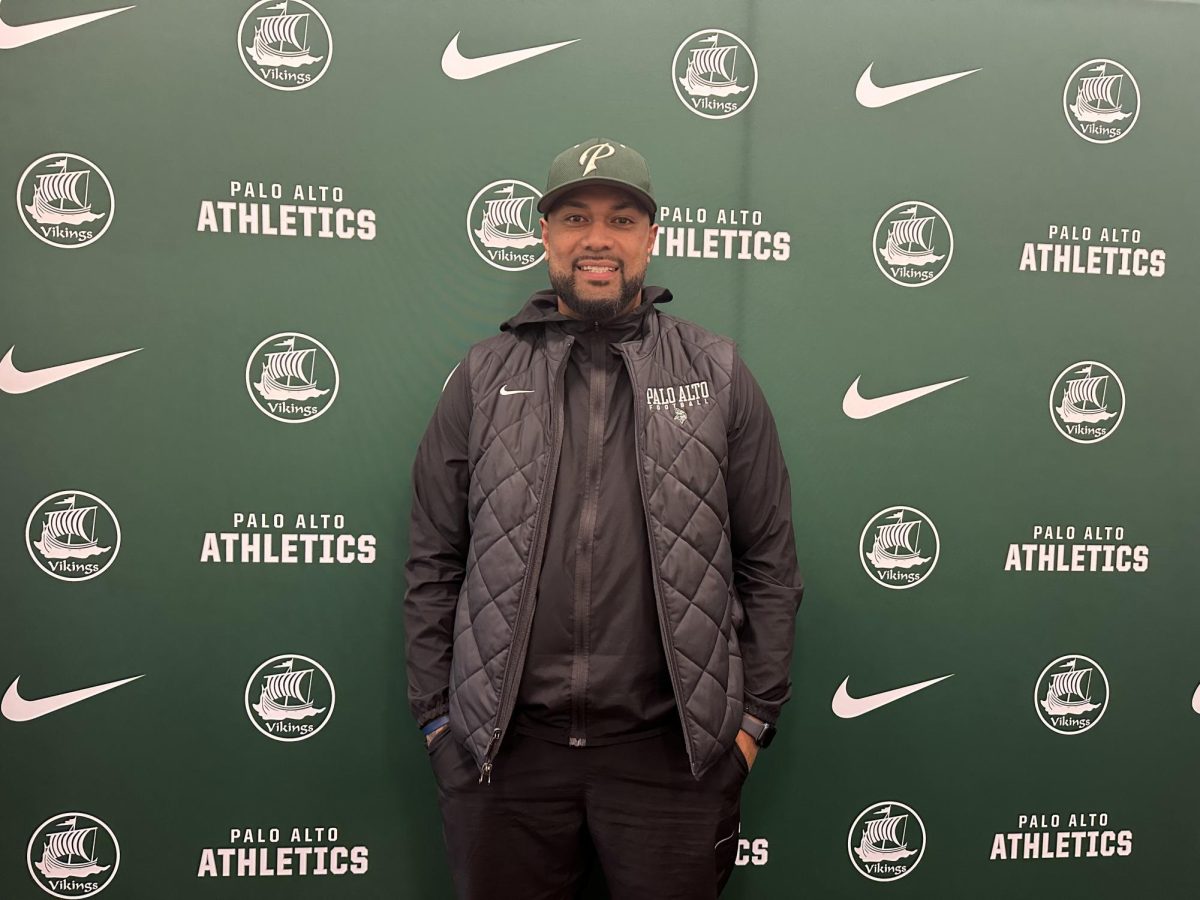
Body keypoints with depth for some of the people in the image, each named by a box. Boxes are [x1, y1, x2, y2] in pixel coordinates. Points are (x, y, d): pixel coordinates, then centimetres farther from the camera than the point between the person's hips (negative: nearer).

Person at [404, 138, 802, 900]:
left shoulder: (718, 375, 4)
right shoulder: (484, 379, 5)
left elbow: (769, 562, 4)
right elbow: (434, 564, 6)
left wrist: (755, 717, 1)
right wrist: (436, 717, 3)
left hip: (671, 750, 0)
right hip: (504, 749, 1)